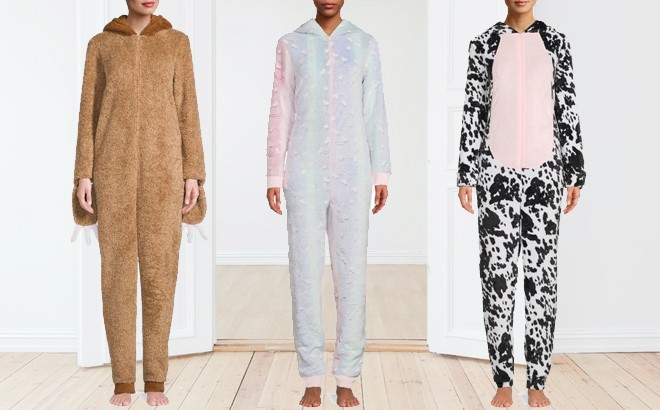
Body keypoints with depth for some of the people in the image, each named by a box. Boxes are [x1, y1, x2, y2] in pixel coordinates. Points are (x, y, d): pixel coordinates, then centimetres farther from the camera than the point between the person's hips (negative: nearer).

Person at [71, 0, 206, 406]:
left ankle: (156, 380, 8)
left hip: (162, 165, 0)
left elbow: (187, 110, 6)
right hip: (115, 164, 0)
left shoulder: (176, 42, 10)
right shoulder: (101, 45, 9)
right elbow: (89, 113, 7)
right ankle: (123, 380, 8)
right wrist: (84, 175, -2)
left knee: (160, 268, -2)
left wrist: (193, 174, -1)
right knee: (118, 269, -2)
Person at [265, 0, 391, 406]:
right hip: (305, 175, 0)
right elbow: (281, 114, 5)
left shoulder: (365, 45, 7)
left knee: (351, 273, 1)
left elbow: (375, 113, 7)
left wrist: (381, 175, 2)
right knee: (306, 272, 0)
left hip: (352, 175, 1)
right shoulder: (292, 45, 6)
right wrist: (274, 176, 0)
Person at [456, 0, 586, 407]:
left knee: (542, 275, 1)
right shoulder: (484, 44, 4)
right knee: (497, 274, 0)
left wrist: (576, 174, 1)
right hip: (497, 173, 0)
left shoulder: (557, 43, 5)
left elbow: (568, 111, 5)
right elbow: (473, 111, 3)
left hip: (543, 172, 1)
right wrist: (465, 176, -1)